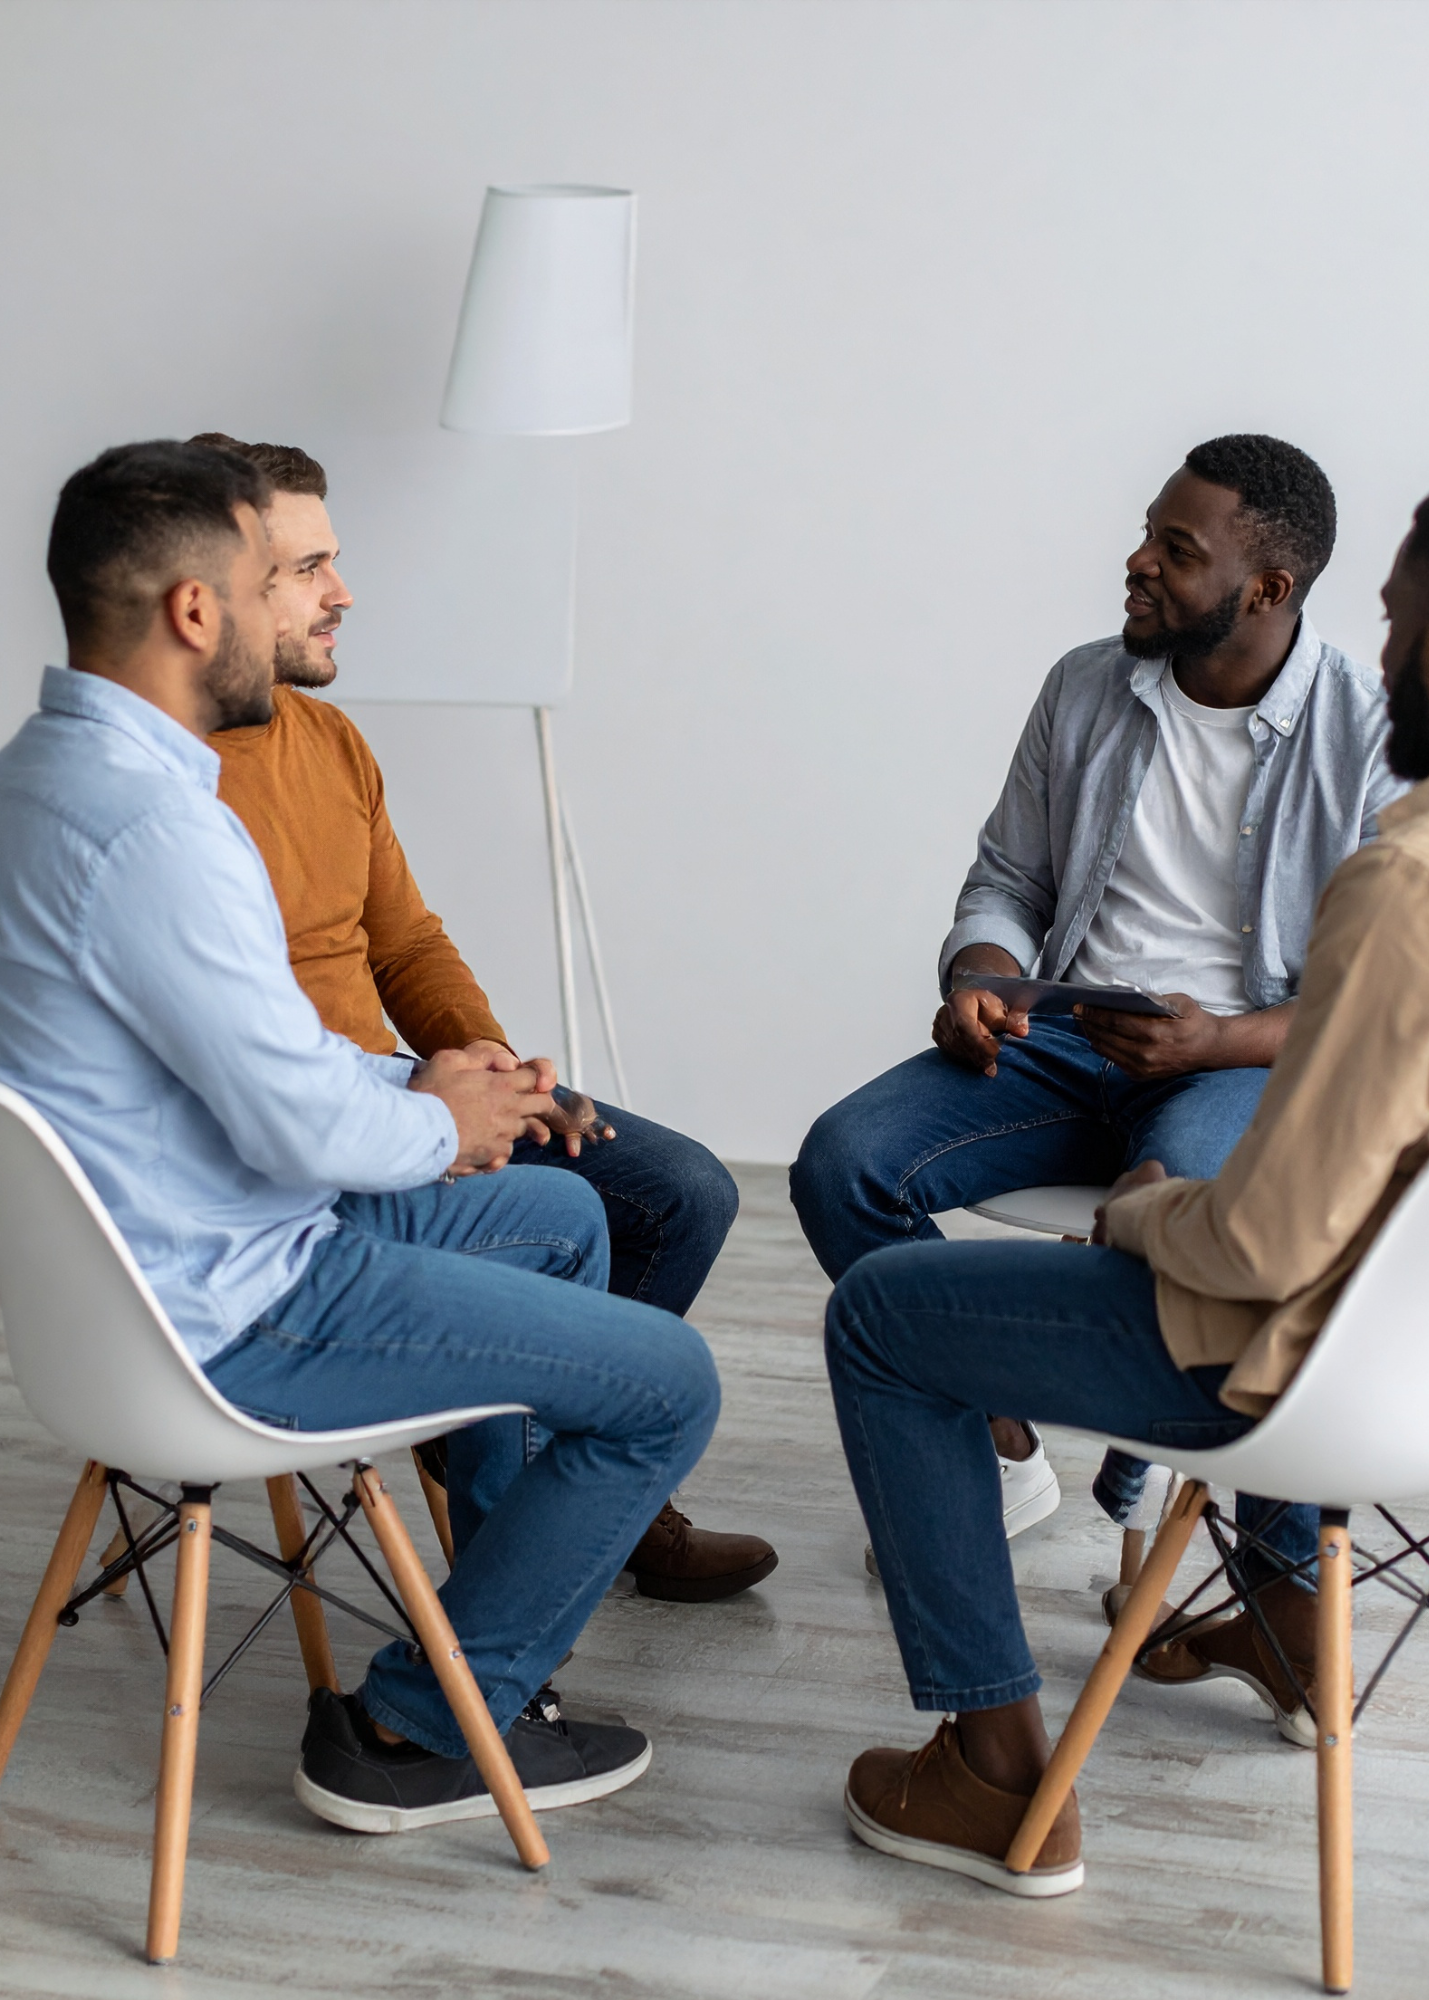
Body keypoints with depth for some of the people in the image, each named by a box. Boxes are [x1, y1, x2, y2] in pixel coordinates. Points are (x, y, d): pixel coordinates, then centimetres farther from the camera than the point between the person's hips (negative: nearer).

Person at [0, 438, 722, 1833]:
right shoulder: (153, 825, -28)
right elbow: (304, 1126, -26)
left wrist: (412, 1086, 6)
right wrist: (439, 1124, -4)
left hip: (153, 1242, 11)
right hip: (223, 1315, -11)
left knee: (562, 1215, 25)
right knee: (669, 1385, -4)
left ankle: (520, 1587, 35)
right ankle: (412, 1730, 8)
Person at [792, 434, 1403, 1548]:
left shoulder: (1371, 741, -7)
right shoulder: (1087, 688, 7)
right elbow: (1009, 879, 17)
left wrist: (1219, 1040, -23)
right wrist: (978, 980, -6)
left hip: (1252, 1061, -4)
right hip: (1070, 1039, 5)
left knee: (1176, 1193, -40)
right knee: (842, 1165, -19)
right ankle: (1004, 1449, -3)